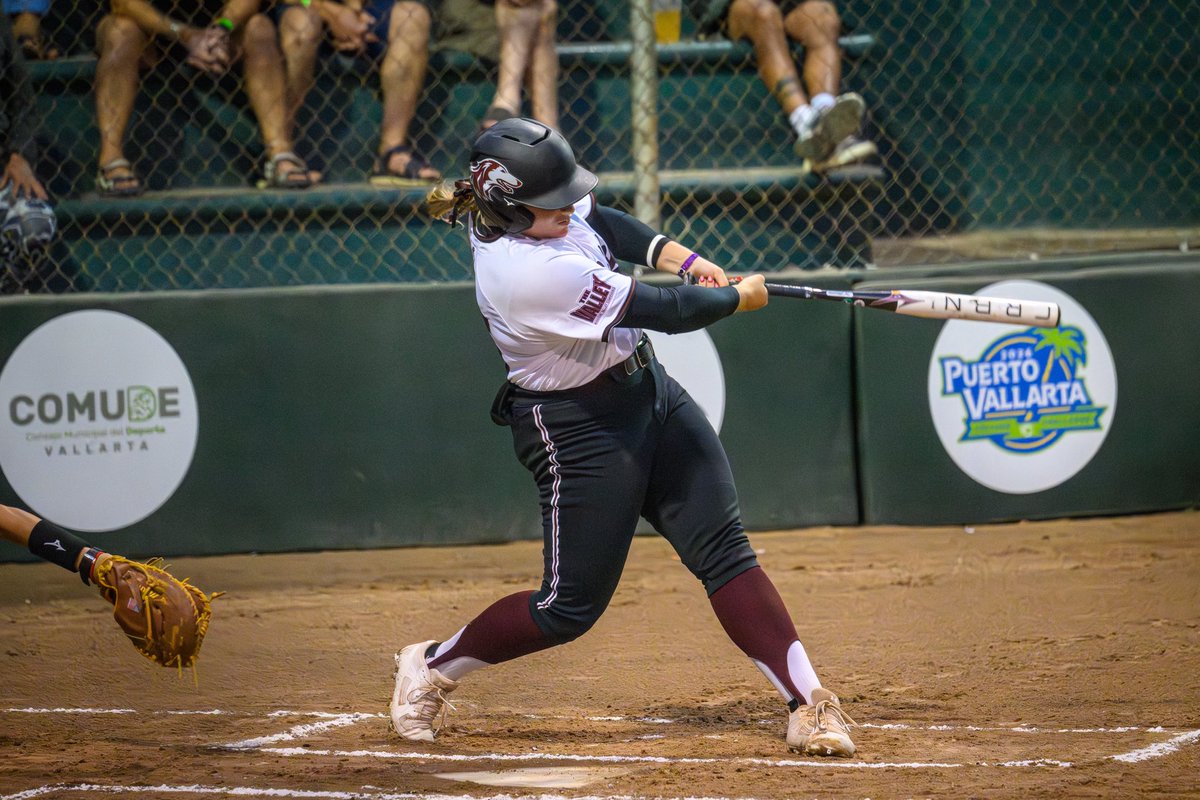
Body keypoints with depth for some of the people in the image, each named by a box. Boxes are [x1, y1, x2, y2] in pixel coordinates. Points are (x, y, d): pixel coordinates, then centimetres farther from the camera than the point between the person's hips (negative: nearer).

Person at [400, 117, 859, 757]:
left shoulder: (508, 208, -6)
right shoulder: (531, 271, -32)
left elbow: (601, 221, 16)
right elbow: (664, 312, -24)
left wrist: (687, 261, 2)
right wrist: (739, 297, -7)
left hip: (648, 391, 9)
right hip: (578, 431, -9)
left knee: (723, 548, -2)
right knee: (572, 606, 1)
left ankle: (808, 704, -7)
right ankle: (432, 667, 22)